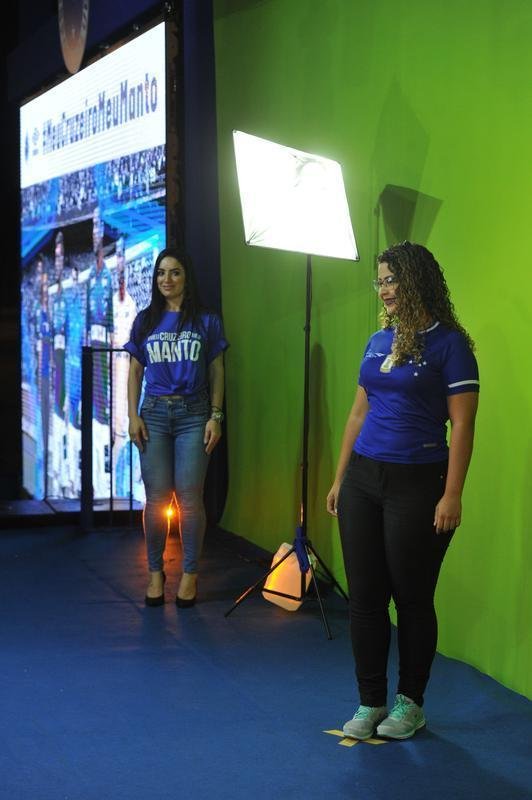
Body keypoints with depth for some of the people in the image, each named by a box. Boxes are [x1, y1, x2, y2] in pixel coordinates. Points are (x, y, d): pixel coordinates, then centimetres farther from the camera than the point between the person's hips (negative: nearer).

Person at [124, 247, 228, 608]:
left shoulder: (207, 322, 6)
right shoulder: (145, 321, 10)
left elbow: (217, 372, 6)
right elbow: (135, 371, 11)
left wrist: (215, 417, -2)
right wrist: (133, 416, 1)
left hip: (193, 415, -1)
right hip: (154, 413, 1)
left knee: (190, 497, -5)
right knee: (156, 498, 0)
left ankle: (190, 574, 7)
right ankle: (156, 572, 12)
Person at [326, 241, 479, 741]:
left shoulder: (448, 344, -7)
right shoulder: (378, 342, 11)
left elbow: (462, 424, -11)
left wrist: (452, 495, -16)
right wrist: (339, 478, 14)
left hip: (416, 484, -6)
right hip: (363, 479, 6)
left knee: (412, 598, 4)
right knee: (364, 597, 7)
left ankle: (409, 703, 20)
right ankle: (370, 703, 18)